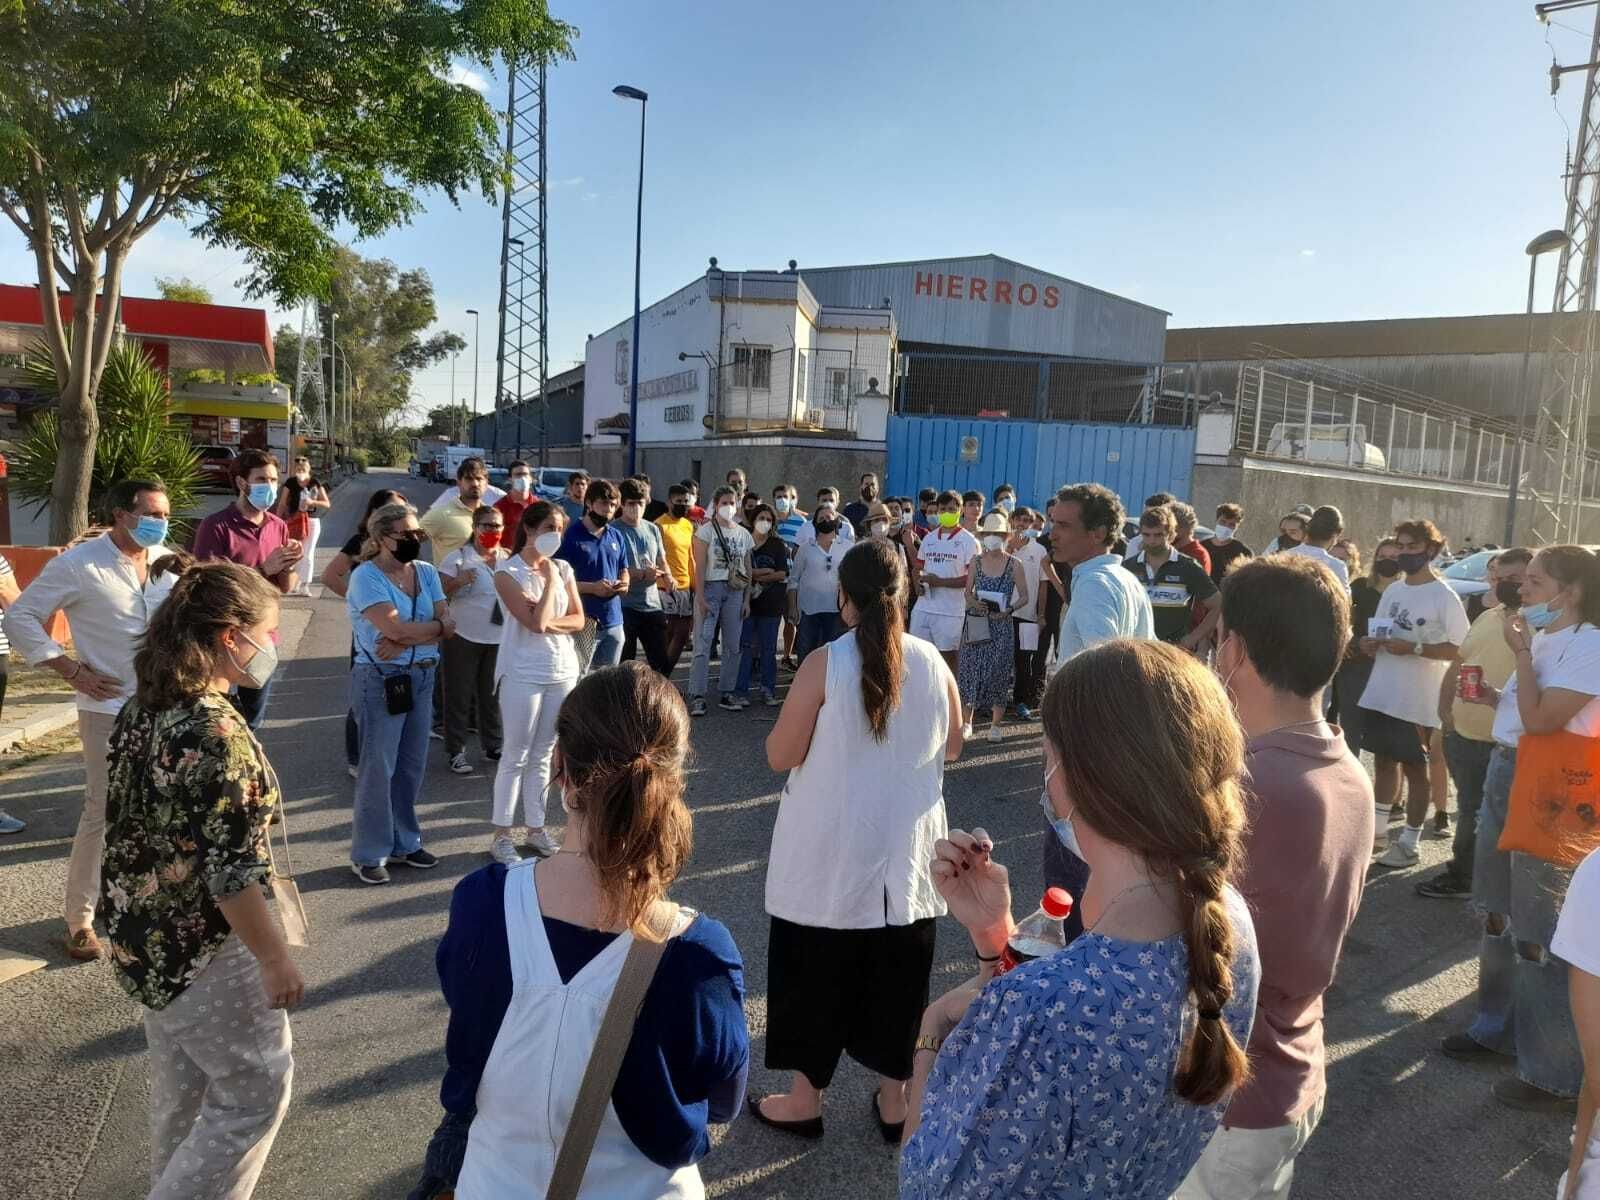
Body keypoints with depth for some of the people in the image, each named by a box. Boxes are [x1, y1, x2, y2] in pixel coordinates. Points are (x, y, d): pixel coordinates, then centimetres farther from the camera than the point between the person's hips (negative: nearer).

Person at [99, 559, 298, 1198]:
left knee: (179, 1086, 26)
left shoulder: (140, 708, -1)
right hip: (203, 947, -9)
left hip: (142, 936, 9)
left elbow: (138, 822, 11)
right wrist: (275, 960, -16)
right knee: (257, 1088, 10)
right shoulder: (217, 733, -28)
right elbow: (231, 871, -26)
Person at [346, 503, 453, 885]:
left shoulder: (426, 572, 7)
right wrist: (436, 626, -6)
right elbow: (395, 627, -22)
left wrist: (405, 641, -16)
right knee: (378, 767, 1)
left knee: (412, 765, 13)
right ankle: (369, 854, 13)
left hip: (422, 677, 6)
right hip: (381, 679, -6)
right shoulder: (366, 576, -11)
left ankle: (404, 843, 26)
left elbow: (449, 624, -2)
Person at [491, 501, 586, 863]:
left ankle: (536, 828, 22)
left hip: (563, 670, 5)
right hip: (523, 673, -5)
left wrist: (548, 622, -13)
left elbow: (578, 620, 5)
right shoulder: (507, 572, -9)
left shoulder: (564, 568, 8)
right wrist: (550, 579, -11)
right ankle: (500, 836, 9)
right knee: (516, 756, 1)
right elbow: (534, 622, -19)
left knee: (543, 755, 13)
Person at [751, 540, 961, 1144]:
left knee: (816, 968, 13)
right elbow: (952, 748, 8)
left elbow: (780, 756, -11)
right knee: (896, 972, 17)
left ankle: (804, 1099, 28)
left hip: (831, 851, -3)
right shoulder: (932, 662, -5)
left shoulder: (825, 663, -16)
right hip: (906, 850, 3)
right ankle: (894, 1100, 31)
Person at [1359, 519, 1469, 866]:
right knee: (1383, 761, 16)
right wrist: (1370, 643, -4)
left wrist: (1414, 648, -24)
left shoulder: (1444, 597, -10)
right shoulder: (1393, 590, 10)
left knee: (1415, 770, 5)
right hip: (1379, 695, 6)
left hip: (1418, 701, -6)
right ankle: (1378, 830, 27)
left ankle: (1409, 842, 14)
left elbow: (1461, 650, -15)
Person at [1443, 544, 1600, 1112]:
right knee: (1499, 912, 19)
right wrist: (1492, 697, 4)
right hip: (1505, 773, 10)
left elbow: (1540, 718, -24)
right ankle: (1497, 1025, 35)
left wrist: (1520, 652, -17)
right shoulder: (1543, 639, 13)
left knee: (1539, 933, -4)